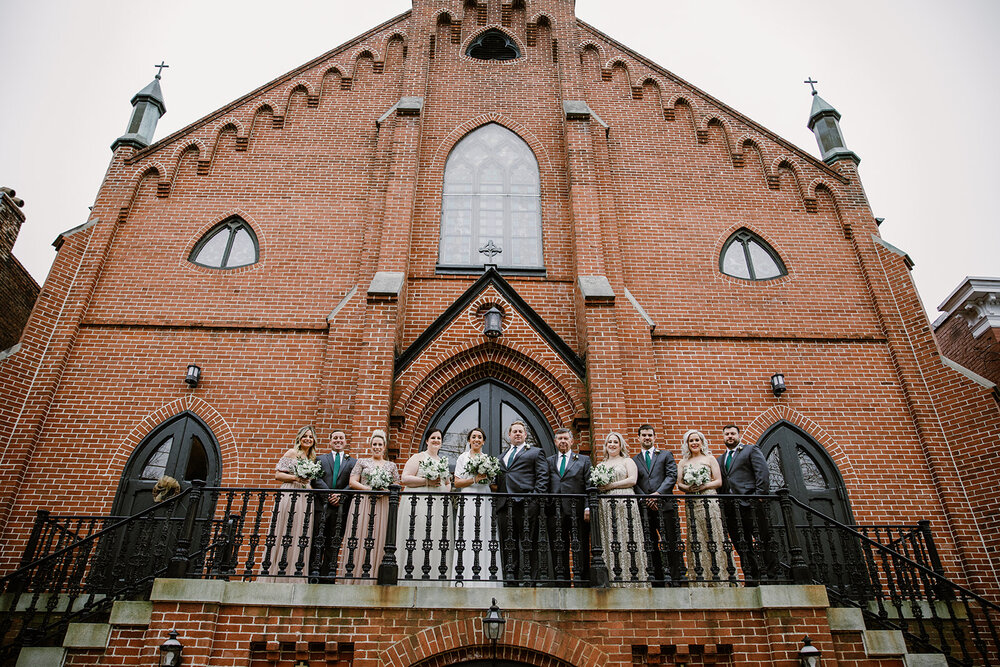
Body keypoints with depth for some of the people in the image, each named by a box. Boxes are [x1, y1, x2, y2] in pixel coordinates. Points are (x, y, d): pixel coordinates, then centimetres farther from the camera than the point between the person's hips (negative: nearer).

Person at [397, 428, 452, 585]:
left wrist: (446, 488, 8)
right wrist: (427, 481, -13)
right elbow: (405, 478, -7)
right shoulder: (418, 457, 4)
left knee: (437, 540, 0)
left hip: (440, 505, 6)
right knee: (417, 540, -9)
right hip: (419, 504, -5)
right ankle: (412, 578, -5)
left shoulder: (443, 461, 21)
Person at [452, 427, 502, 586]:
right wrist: (475, 479, -10)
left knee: (485, 537, -5)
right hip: (467, 501, -2)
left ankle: (486, 579, -2)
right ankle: (466, 580, -5)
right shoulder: (463, 457, 9)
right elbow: (457, 483, 2)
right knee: (467, 539, -8)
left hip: (485, 503, 2)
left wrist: (488, 479, -1)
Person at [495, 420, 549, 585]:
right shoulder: (502, 456, 26)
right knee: (508, 545, 6)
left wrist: (536, 497, -11)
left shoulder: (536, 452, 11)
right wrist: (498, 499, 9)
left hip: (526, 505, -5)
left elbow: (542, 478, 1)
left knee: (528, 545, -5)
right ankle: (511, 581, 11)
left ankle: (528, 581, -2)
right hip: (505, 506, 5)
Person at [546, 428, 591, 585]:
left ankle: (581, 578, 5)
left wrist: (588, 508, -7)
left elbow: (589, 486, 4)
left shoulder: (584, 460, 12)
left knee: (580, 549, -1)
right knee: (558, 549, 4)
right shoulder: (549, 461, 17)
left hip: (577, 512, -2)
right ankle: (561, 579, 10)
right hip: (555, 512, 2)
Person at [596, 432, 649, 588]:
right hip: (606, 506, 4)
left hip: (625, 504, -4)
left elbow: (632, 480, -4)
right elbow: (597, 484, 21)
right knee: (609, 540, -3)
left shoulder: (627, 461, 10)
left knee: (626, 538, -9)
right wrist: (598, 486, -3)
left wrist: (610, 485, -8)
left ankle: (632, 577, -7)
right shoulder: (601, 465, 23)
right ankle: (613, 578, -3)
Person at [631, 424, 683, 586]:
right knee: (650, 547, 3)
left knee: (671, 544, -4)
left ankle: (676, 580, 0)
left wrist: (658, 493, -12)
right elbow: (634, 484, 6)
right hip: (645, 509, 2)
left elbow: (672, 475, 0)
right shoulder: (634, 460, 15)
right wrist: (646, 500, -8)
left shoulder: (665, 455, 13)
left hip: (665, 505, -2)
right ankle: (658, 581, 8)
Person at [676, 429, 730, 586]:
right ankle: (699, 580, 0)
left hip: (709, 501, -2)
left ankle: (717, 578, -3)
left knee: (713, 538, -6)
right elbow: (679, 483, 12)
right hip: (692, 504, 2)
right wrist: (688, 488, -9)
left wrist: (704, 486, -13)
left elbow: (719, 481, 3)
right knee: (695, 541, -2)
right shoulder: (684, 462, 16)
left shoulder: (710, 458, 9)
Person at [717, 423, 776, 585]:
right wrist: (723, 506, 8)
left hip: (751, 505, -5)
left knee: (764, 542, -2)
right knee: (742, 547, 6)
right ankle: (751, 580, 11)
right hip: (731, 509, 6)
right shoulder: (720, 460, 23)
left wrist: (759, 497, -13)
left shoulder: (751, 450, 7)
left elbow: (763, 474, -4)